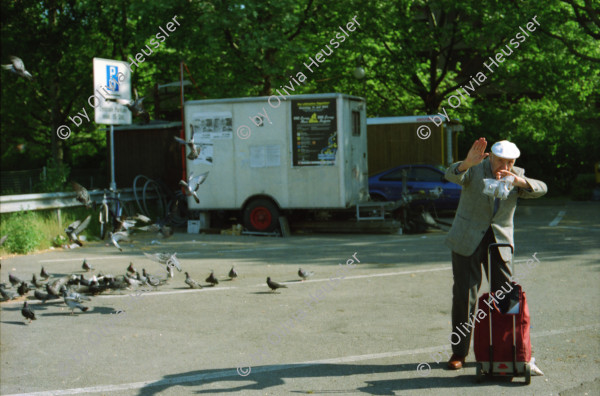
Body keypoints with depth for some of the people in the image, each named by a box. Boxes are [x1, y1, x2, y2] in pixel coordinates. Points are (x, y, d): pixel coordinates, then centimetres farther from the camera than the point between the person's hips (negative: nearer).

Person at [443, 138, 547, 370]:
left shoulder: (517, 176, -1)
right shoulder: (475, 170, -9)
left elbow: (541, 189, -17)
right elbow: (452, 175, -29)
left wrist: (519, 181, -37)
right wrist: (467, 163, -50)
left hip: (500, 241, 3)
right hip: (468, 241, -2)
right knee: (464, 295, -2)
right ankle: (459, 352, 7)